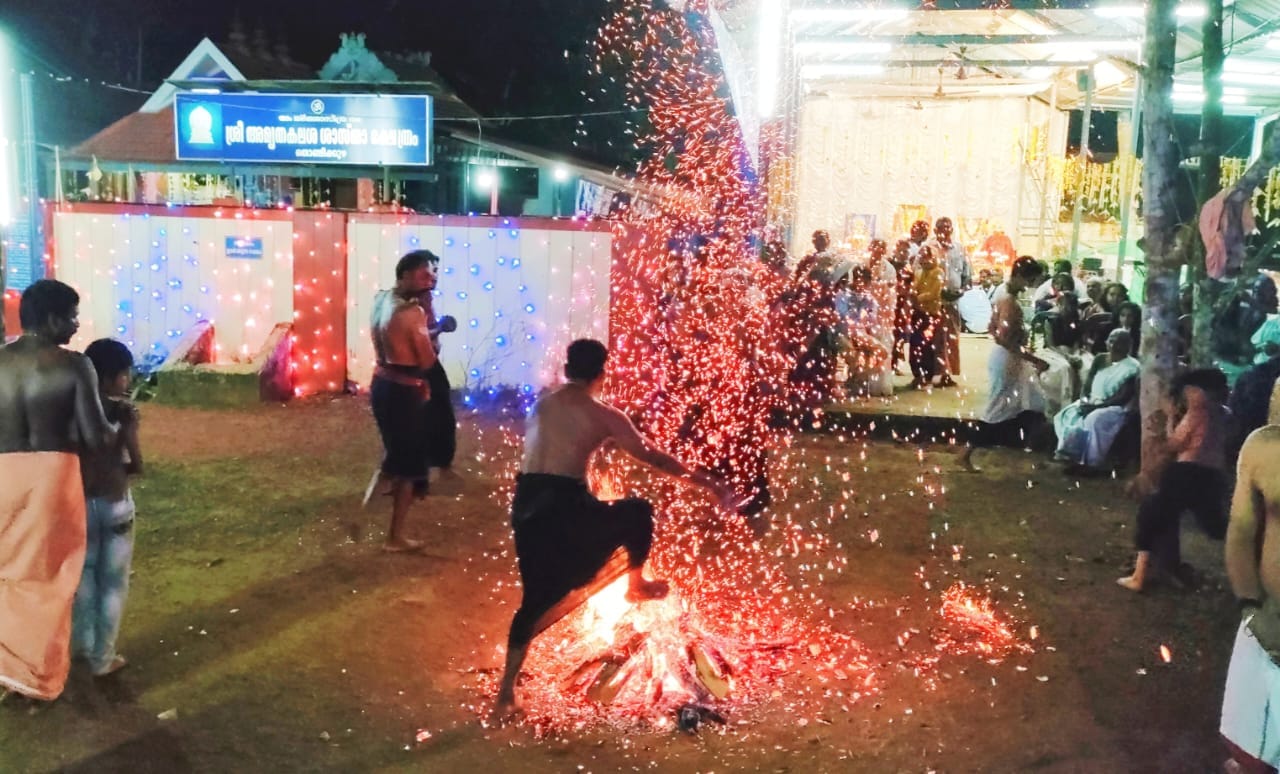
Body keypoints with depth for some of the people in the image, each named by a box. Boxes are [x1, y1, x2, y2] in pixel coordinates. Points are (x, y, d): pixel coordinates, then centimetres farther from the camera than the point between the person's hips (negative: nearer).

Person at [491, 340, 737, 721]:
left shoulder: (542, 405, 13)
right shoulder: (602, 415, -3)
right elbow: (652, 456, -1)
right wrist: (708, 483, 5)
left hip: (525, 506, 6)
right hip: (564, 506, -6)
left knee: (534, 600, 16)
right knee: (638, 512, 20)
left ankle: (506, 693, 16)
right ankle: (636, 584, 36)